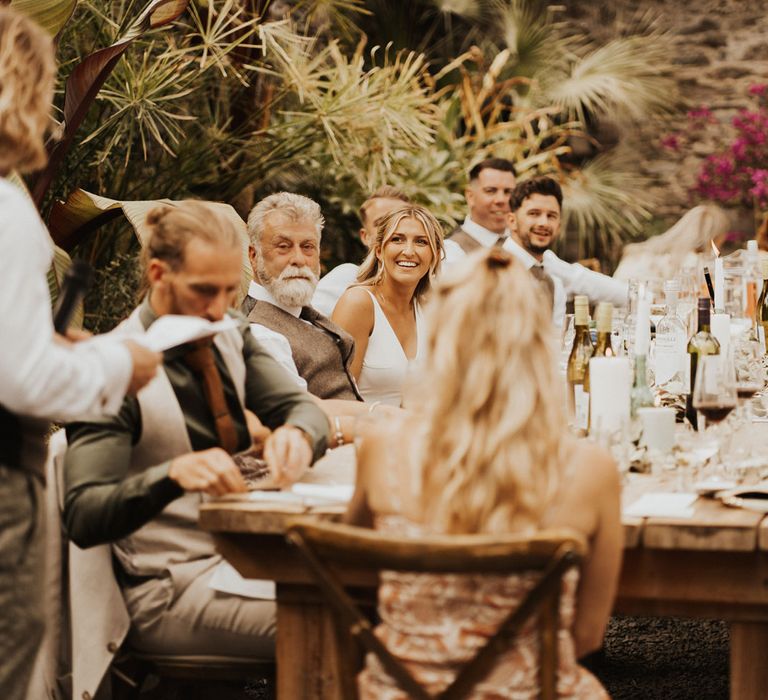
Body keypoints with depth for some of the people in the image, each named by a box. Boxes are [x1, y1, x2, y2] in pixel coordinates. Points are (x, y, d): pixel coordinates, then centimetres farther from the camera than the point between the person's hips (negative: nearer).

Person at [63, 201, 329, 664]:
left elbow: (300, 407, 1)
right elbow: (83, 517, -20)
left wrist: (297, 434, -24)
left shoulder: (229, 335, 9)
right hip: (171, 591, -7)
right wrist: (172, 474, -38)